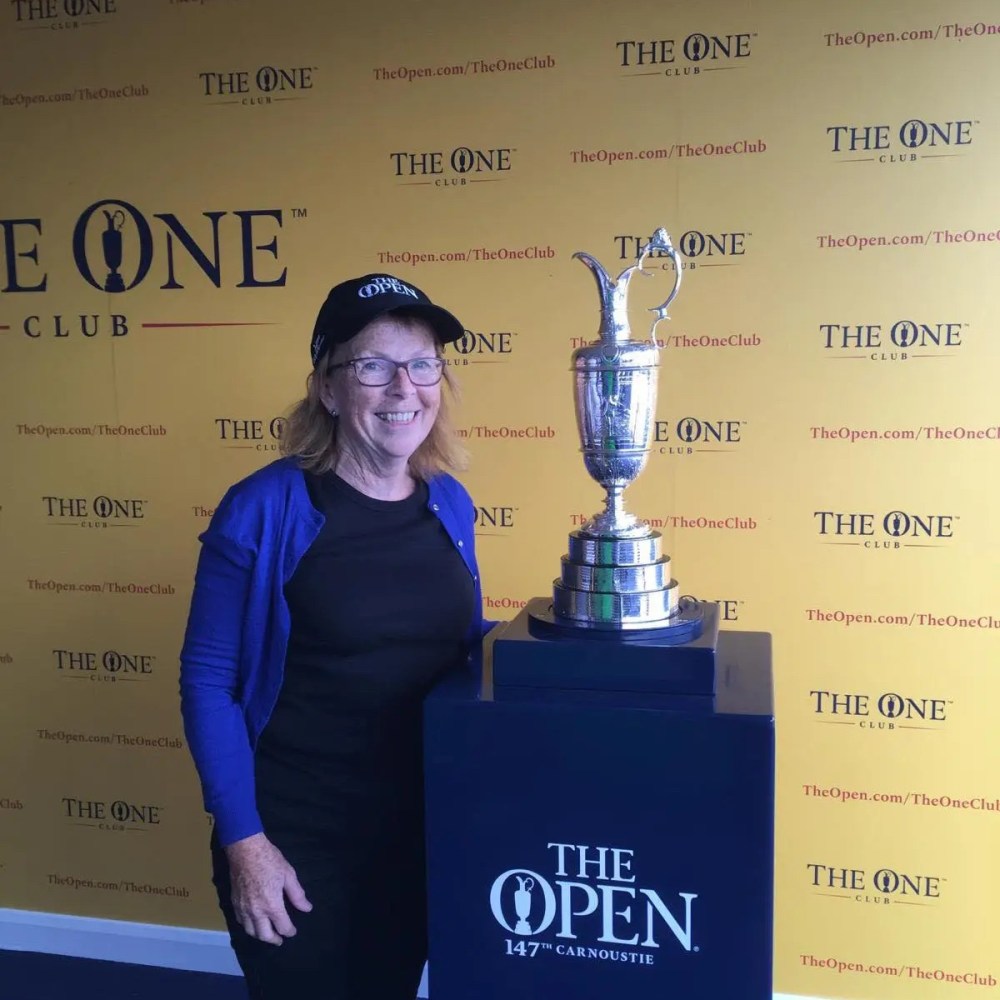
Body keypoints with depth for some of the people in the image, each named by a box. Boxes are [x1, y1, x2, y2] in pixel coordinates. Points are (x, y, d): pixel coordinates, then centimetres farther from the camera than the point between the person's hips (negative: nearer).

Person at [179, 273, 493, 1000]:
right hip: (297, 840, -4)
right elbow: (208, 681, -12)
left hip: (426, 831, 5)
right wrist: (243, 841, -14)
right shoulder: (263, 509, -15)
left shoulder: (449, 504, 0)